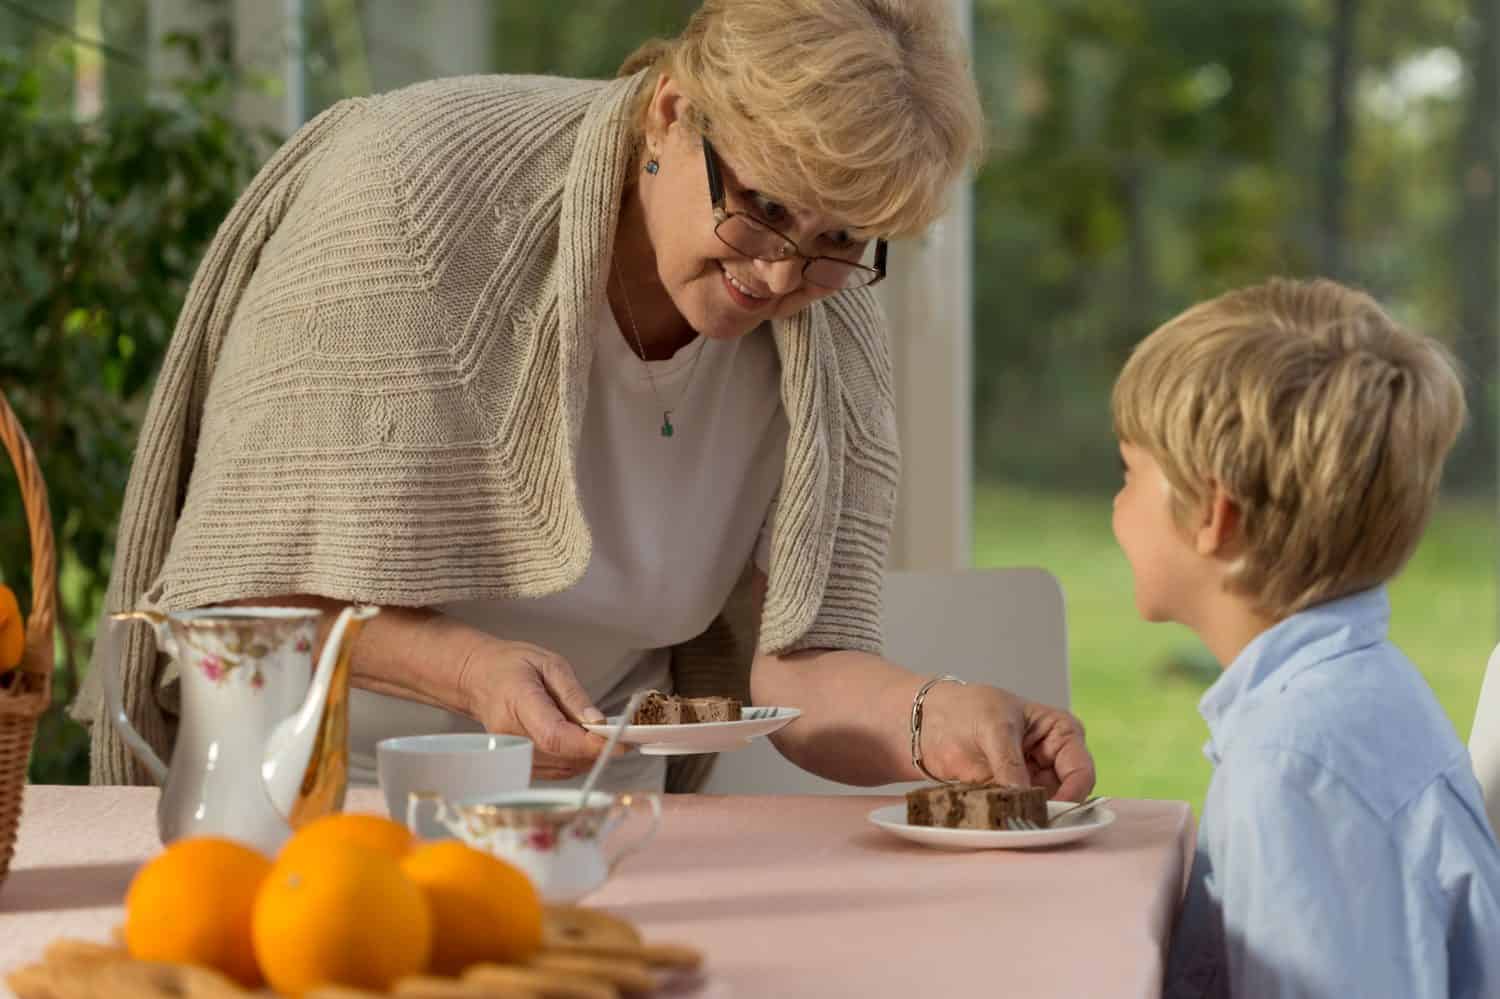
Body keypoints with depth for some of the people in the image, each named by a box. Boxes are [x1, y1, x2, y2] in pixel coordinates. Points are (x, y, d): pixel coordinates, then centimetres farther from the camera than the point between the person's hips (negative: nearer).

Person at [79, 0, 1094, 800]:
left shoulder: (835, 335, -6)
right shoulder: (412, 183, -19)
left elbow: (798, 664, -10)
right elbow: (259, 579, -16)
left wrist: (936, 717, -32)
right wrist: (469, 673, -32)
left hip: (593, 808, 3)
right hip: (324, 788, -2)